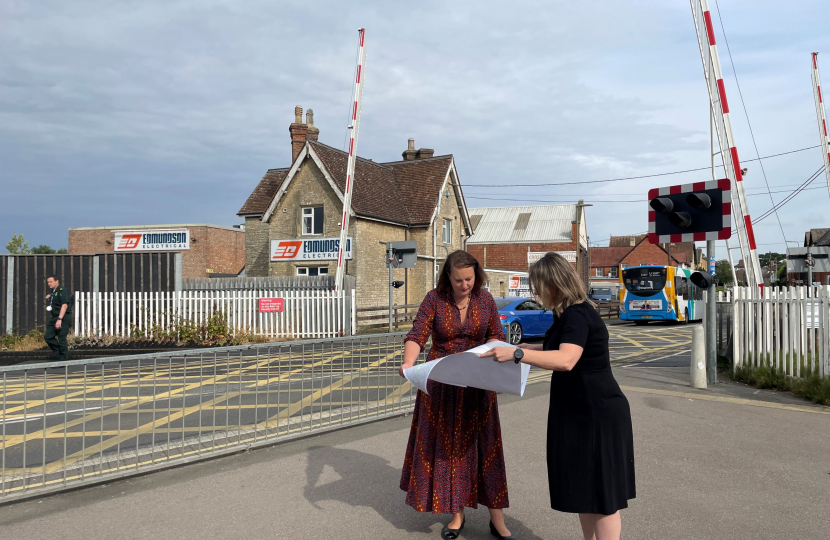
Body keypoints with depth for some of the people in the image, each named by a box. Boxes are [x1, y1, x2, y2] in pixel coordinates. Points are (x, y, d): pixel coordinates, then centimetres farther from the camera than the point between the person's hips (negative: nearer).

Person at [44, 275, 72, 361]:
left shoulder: (62, 290, -12)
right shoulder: (53, 292, 16)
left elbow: (64, 305, -21)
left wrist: (59, 319, -28)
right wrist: (50, 298, 11)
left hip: (63, 318, -9)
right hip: (55, 317, 9)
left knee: (62, 339, -6)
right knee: (48, 336, 6)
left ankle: (63, 360, 1)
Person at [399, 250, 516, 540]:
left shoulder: (485, 299, -3)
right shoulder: (434, 299, -9)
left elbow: (497, 336, 4)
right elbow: (416, 336, -17)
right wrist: (408, 363, -35)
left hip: (477, 384, 1)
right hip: (441, 384, 0)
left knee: (483, 446, 4)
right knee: (447, 447, 8)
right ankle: (457, 514, 24)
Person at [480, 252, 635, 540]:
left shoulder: (577, 316, -20)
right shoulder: (572, 313, 11)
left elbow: (566, 360, -36)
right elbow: (560, 349, 28)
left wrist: (517, 354, -38)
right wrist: (525, 347, 27)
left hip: (598, 415, -10)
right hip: (579, 413, 10)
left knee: (602, 494, 1)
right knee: (584, 488, 18)